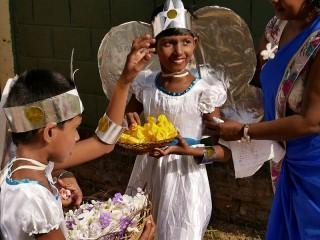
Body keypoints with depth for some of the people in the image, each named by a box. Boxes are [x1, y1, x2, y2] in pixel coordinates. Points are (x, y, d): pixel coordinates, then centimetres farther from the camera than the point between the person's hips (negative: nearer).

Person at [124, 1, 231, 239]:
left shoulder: (204, 93, -17)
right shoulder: (145, 84, -5)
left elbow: (225, 151, -12)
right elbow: (128, 116, 14)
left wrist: (190, 151, -29)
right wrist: (130, 124, -9)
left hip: (184, 179, -4)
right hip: (147, 174, 4)